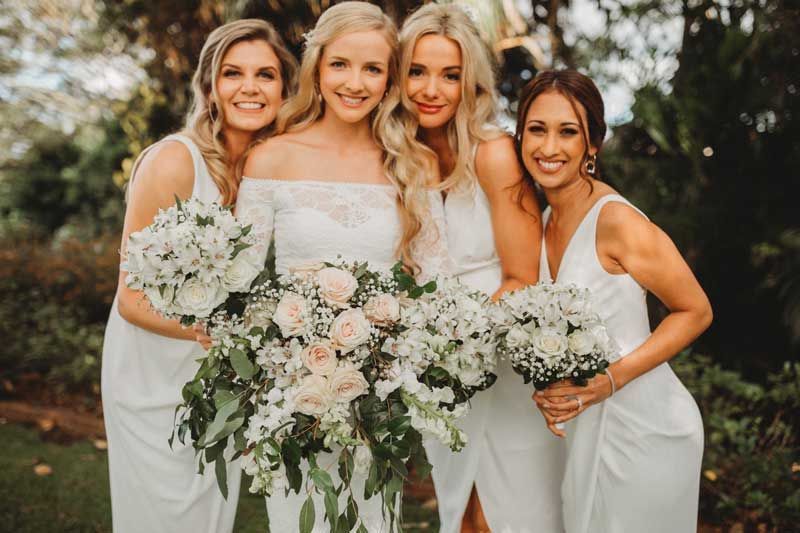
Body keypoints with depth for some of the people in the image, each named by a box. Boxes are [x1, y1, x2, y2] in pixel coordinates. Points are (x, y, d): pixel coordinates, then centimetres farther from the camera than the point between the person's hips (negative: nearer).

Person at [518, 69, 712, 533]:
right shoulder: (545, 221, 3)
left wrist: (612, 379, -21)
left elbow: (695, 312, -12)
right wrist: (546, 386, -4)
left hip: (643, 426, -7)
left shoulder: (617, 220, -20)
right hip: (585, 425, 7)